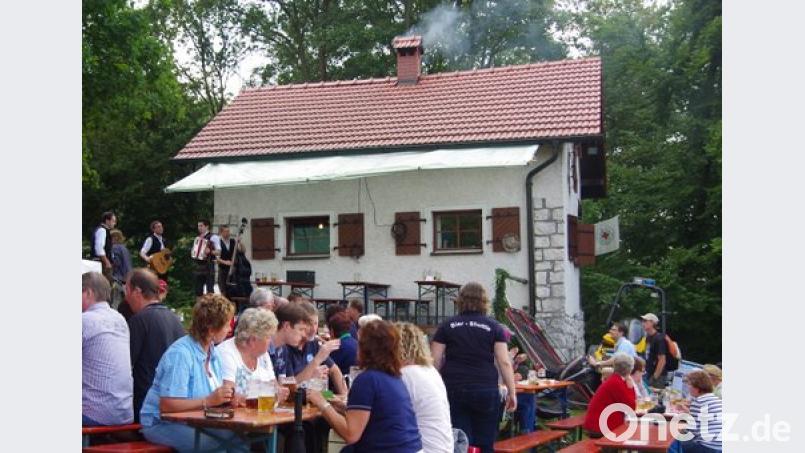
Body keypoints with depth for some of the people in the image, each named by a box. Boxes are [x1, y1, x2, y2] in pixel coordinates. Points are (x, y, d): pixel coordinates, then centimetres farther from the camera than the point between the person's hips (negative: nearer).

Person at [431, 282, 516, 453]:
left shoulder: (447, 326, 7)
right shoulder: (494, 327, 5)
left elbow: (435, 361, 3)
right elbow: (504, 362, -1)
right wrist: (511, 392, 3)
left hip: (454, 391, 1)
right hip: (486, 392, 0)